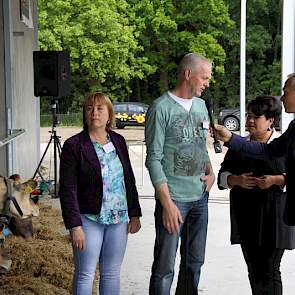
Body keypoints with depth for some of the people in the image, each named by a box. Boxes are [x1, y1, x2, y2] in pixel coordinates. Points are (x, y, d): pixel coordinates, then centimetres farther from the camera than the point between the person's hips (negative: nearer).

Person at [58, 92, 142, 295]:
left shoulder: (118, 141, 7)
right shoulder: (73, 146, -8)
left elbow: (129, 180, 13)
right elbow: (68, 190, -11)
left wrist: (135, 214, 9)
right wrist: (75, 226, -16)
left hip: (119, 218, 5)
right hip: (89, 219, -4)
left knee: (112, 273, 12)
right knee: (85, 275, 2)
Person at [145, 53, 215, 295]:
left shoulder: (200, 105, 12)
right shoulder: (161, 108, -11)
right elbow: (154, 159, -12)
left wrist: (211, 173, 4)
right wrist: (167, 203, -17)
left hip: (200, 196, 7)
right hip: (174, 198, -7)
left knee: (194, 262, 16)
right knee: (165, 266, -2)